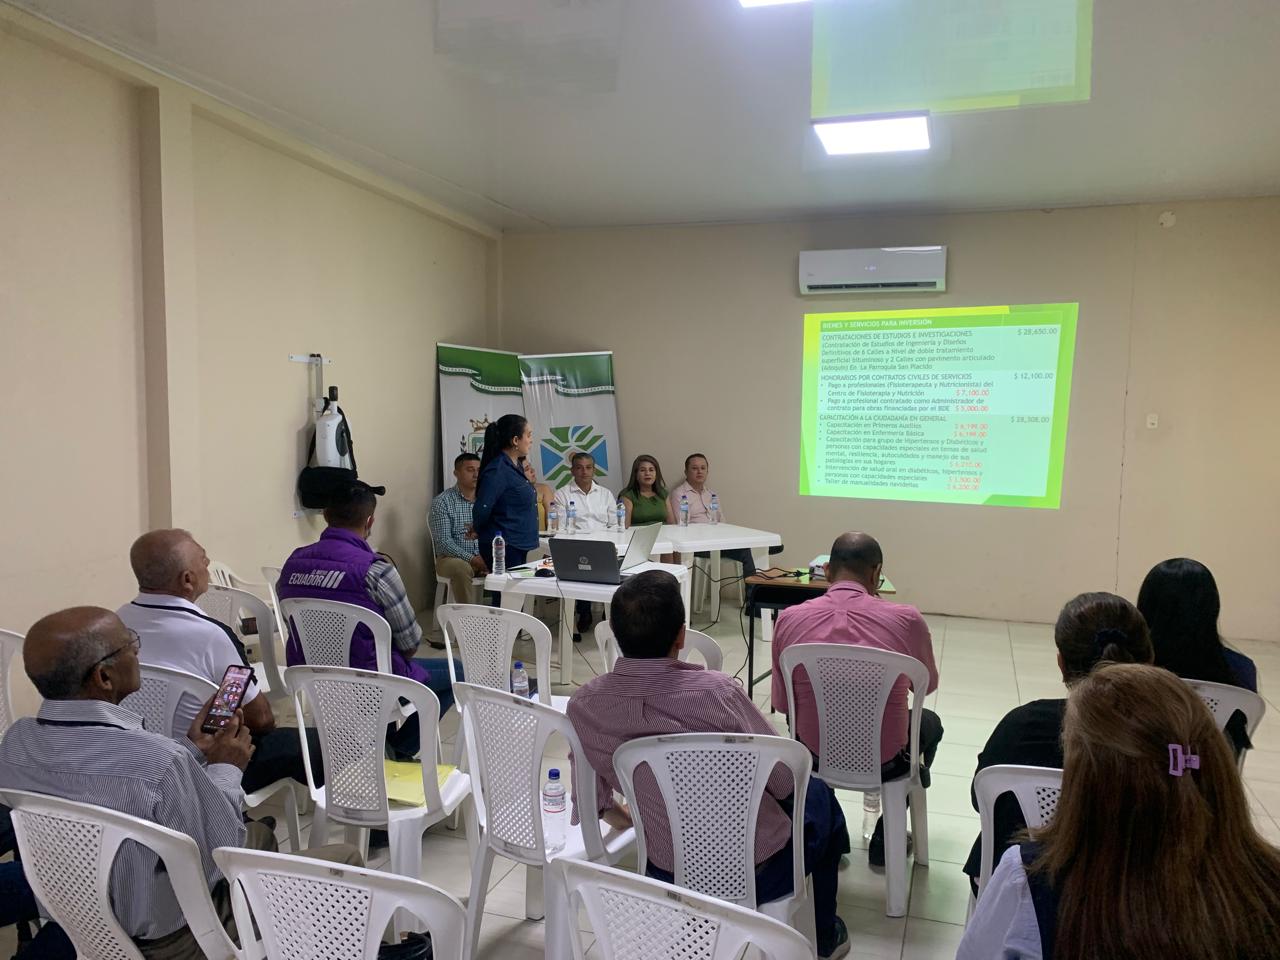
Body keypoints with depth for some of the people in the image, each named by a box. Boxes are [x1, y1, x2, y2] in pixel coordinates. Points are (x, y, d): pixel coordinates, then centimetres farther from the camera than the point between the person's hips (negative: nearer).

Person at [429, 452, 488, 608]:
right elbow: (443, 541, -11)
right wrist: (471, 559, -22)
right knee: (462, 568, -37)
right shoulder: (442, 502, -3)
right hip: (451, 558, -3)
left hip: (484, 558, 4)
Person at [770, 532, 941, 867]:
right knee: (930, 723, 33)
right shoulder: (906, 619, -16)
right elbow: (927, 686, 5)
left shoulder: (790, 619, -12)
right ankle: (885, 841, 38)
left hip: (814, 755, 2)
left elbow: (782, 704, -1)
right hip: (885, 760, -2)